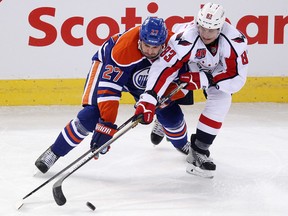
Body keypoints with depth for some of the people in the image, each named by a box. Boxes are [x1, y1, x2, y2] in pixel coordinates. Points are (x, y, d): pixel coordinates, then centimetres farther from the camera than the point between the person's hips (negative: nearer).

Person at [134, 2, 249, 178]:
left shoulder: (235, 41, -36)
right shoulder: (185, 38, -41)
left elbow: (237, 78, -32)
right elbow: (164, 67, -43)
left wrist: (204, 79, -41)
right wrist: (149, 99, -51)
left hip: (216, 70, 1)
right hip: (186, 64, -1)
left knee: (221, 100, -18)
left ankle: (198, 151, -9)